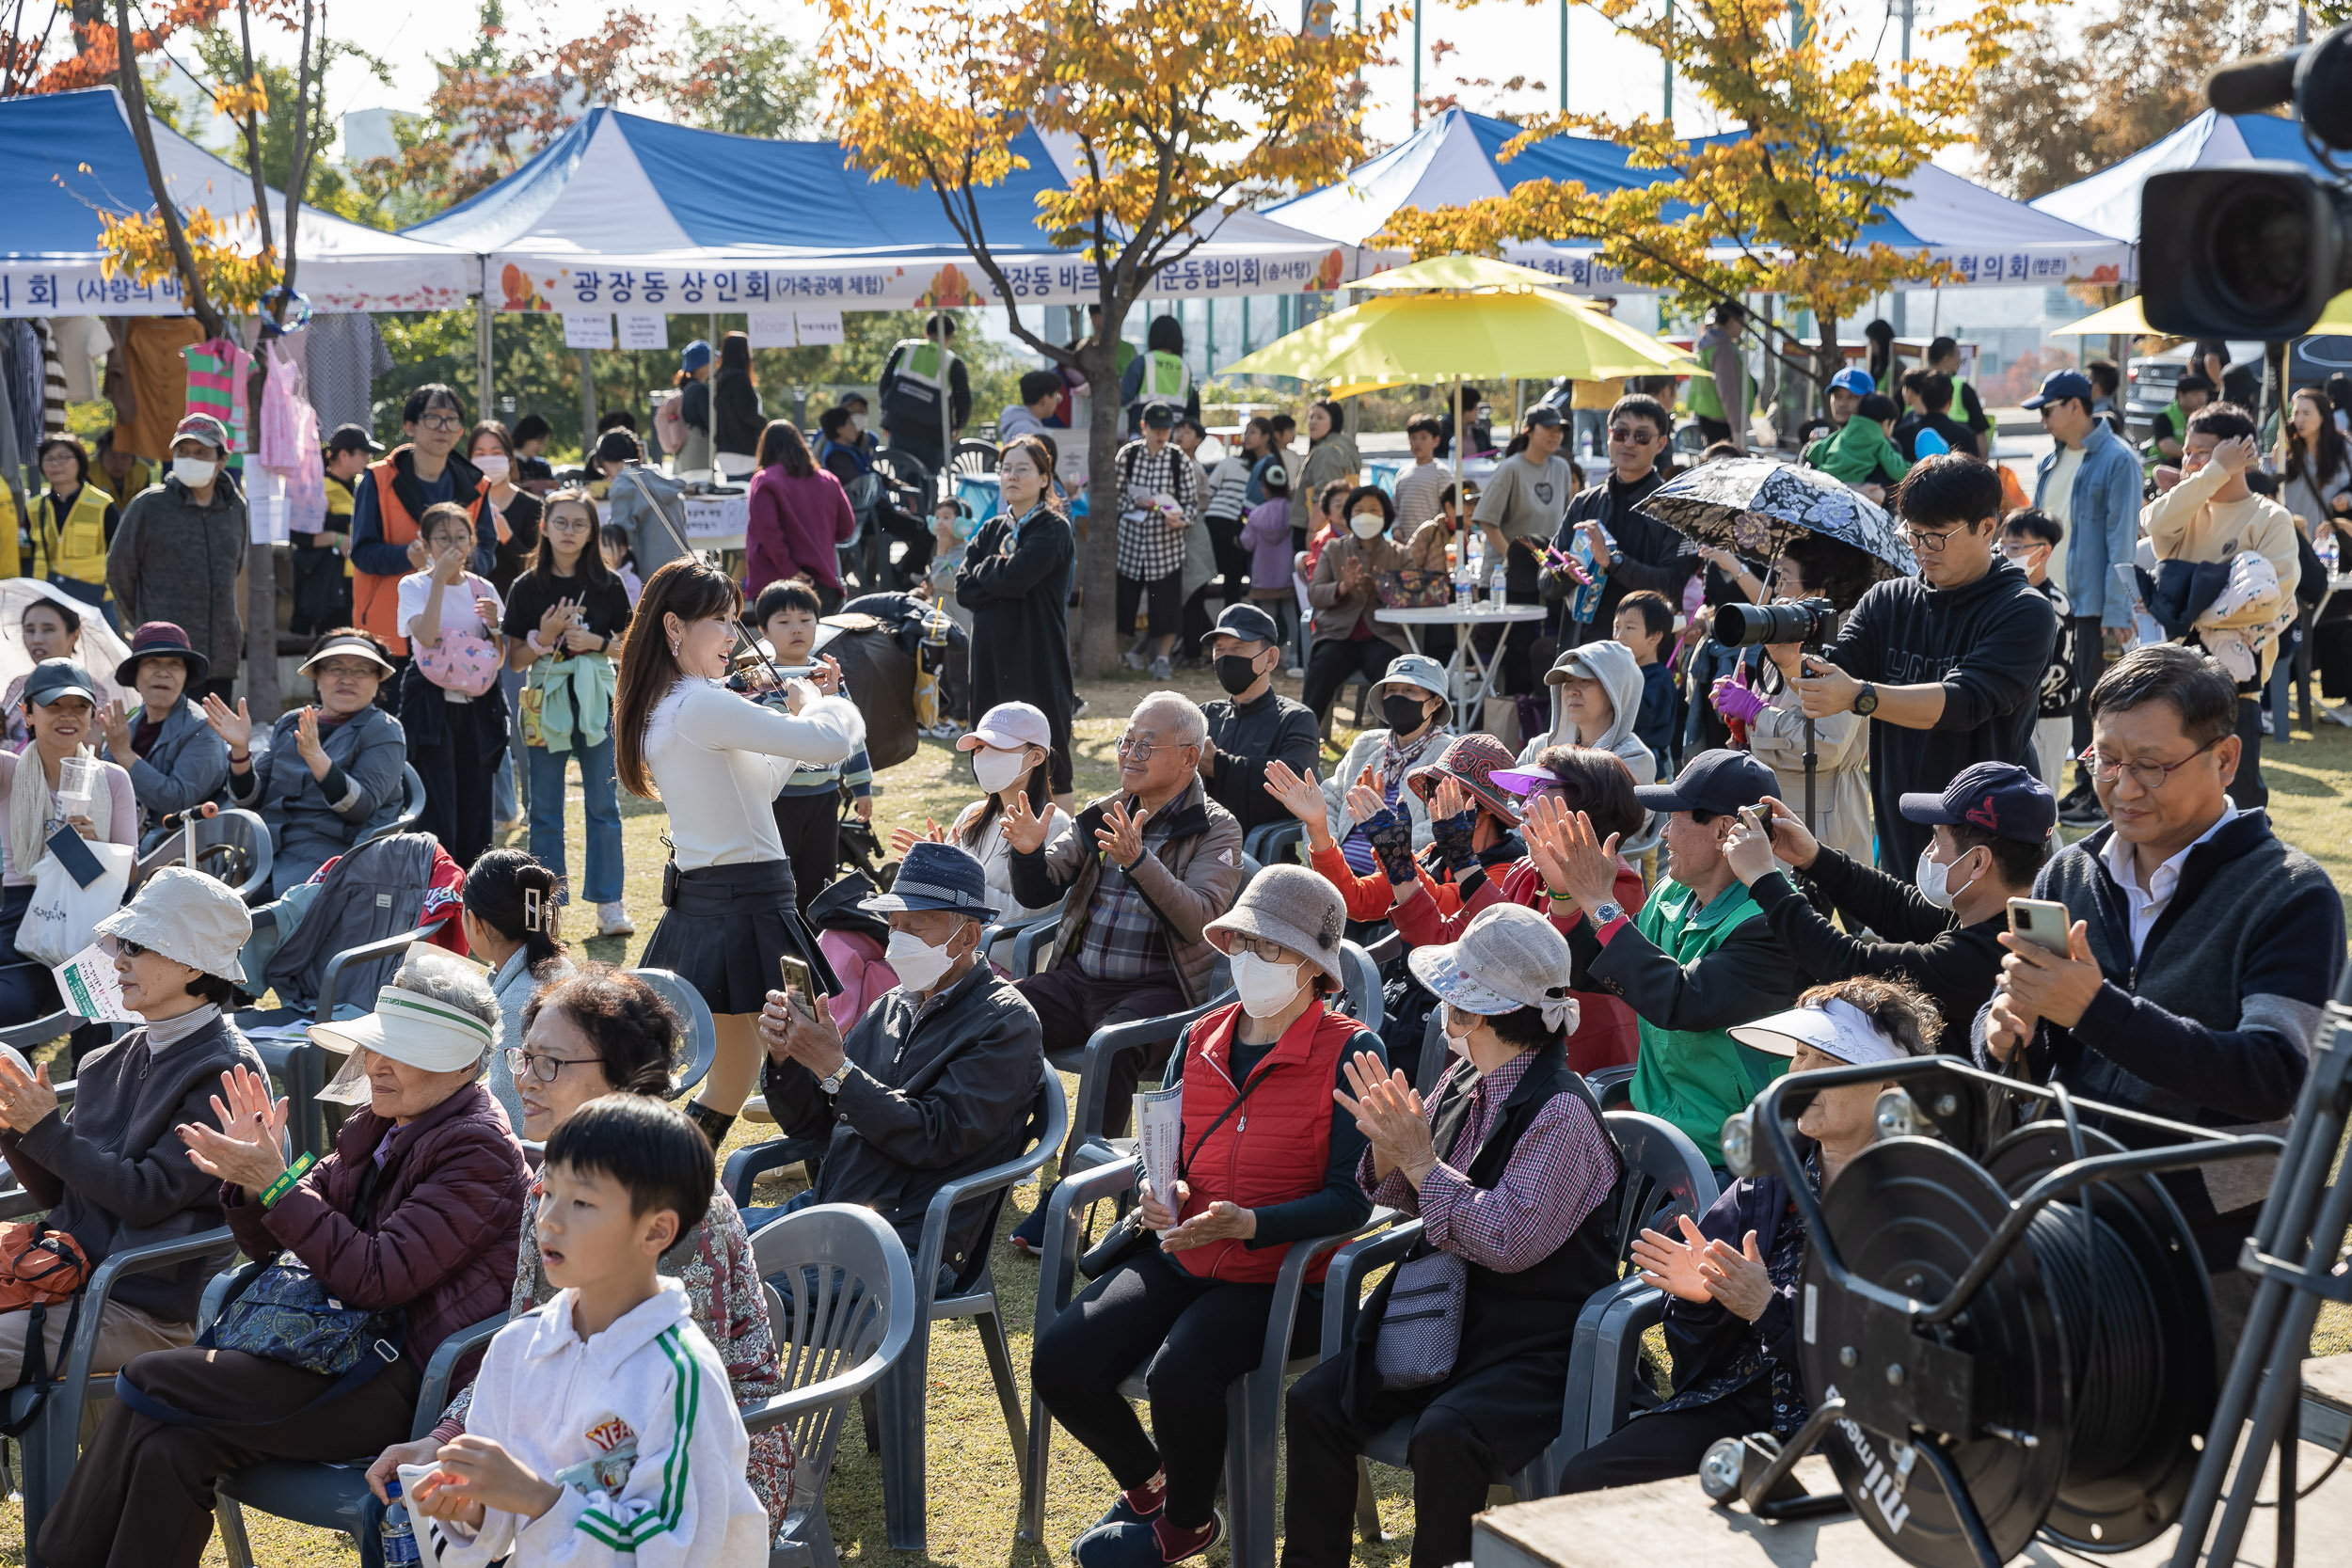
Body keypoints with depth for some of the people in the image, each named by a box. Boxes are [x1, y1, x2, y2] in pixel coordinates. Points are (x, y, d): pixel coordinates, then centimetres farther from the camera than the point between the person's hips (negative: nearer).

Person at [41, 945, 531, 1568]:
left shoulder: (479, 1152, -14)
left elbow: (375, 1278, -21)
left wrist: (275, 1183, -19)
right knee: (170, 1450, -17)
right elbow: (274, 1245, 15)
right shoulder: (375, 1126, 12)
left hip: (403, 1380, -8)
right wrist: (248, 1182, -6)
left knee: (148, 1382, -14)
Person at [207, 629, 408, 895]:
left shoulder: (382, 731, 4)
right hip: (266, 848, 5)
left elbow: (362, 808, -12)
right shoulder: (289, 724, 19)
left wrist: (316, 757, -24)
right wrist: (240, 749, -4)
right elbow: (251, 800, 13)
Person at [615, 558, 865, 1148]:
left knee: (730, 1081, 18)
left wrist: (806, 704, 17)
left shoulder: (657, 711, 13)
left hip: (694, 908, 10)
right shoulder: (703, 705, -18)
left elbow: (757, 783, 23)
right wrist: (818, 705, -3)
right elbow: (834, 743, -25)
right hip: (747, 906, -10)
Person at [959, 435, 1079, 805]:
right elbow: (964, 589, 3)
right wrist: (1002, 576, -11)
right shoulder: (992, 530, 14)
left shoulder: (1053, 529, -5)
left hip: (1039, 661, -6)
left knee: (1048, 761, -3)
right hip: (993, 659, 6)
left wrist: (984, 571, -1)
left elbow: (1014, 576, -20)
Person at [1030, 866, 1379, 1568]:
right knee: (1059, 1362, -15)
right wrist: (1155, 1194, -6)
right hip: (1178, 1255, 6)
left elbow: (1351, 1199, -13)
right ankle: (1146, 1479, 17)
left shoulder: (1352, 1052, -9)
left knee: (1179, 1374, -31)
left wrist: (1248, 1224, -26)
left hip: (1277, 1273, -5)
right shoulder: (1200, 1040, 8)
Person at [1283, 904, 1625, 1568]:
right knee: (1314, 1402, -6)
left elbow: (1508, 1242, -26)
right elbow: (1405, 1198, 16)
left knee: (1445, 1438, -31)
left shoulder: (1561, 1111, -19)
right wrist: (1388, 1147, -6)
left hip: (1534, 1343, -8)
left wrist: (1422, 1163, -19)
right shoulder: (1462, 1081, 5)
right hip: (1448, 1316, 8)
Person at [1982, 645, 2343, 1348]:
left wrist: (2095, 1008, -31)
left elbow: (2276, 1077, -22)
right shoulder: (2068, 875, 7)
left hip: (2218, 1254, -4)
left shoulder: (2291, 896, -9)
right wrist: (2005, 1030, -16)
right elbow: (2011, 1042, 9)